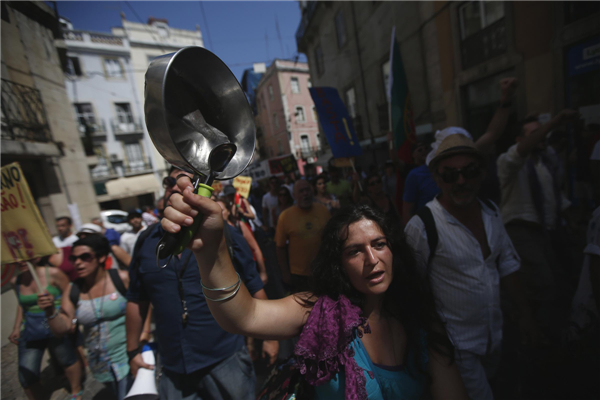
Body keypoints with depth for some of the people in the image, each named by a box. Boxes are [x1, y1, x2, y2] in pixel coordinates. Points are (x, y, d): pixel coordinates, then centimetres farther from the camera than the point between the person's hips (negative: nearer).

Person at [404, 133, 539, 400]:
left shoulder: (491, 212, -5)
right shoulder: (422, 226, -26)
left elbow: (506, 265, 6)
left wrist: (525, 315, 9)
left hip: (494, 334, 7)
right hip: (457, 344, -7)